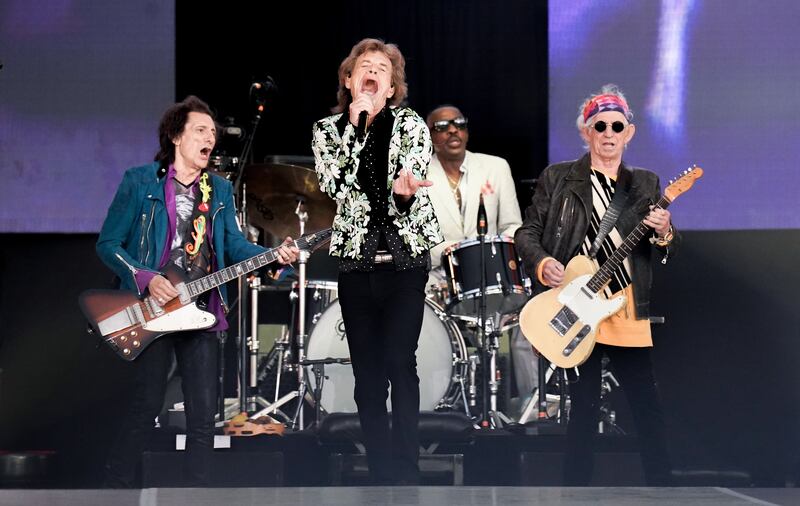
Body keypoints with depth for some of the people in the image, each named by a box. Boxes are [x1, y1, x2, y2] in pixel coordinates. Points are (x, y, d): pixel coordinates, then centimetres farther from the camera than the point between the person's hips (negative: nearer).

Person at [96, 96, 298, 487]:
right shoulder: (140, 182, -1)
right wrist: (145, 278, -17)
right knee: (147, 405, -6)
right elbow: (108, 244, -3)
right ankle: (115, 486, 7)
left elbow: (235, 245, 4)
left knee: (204, 413, 1)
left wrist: (275, 256, -14)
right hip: (152, 308, -4)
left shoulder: (220, 191, 14)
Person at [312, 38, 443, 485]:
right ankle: (382, 472, 7)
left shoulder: (410, 124, 4)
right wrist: (355, 126, -14)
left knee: (400, 363, -9)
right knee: (367, 371, 2)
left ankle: (407, 471, -4)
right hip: (356, 260, 2)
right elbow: (334, 185, -8)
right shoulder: (328, 130, 7)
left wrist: (404, 190, -34)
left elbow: (414, 175, -10)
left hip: (406, 257, -2)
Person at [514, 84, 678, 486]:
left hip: (629, 315, 2)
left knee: (647, 408, -1)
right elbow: (527, 232, 7)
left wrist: (664, 234, -14)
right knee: (584, 410, 1)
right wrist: (542, 263, -13)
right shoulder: (557, 179, 6)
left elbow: (668, 250, 9)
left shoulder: (645, 185, 12)